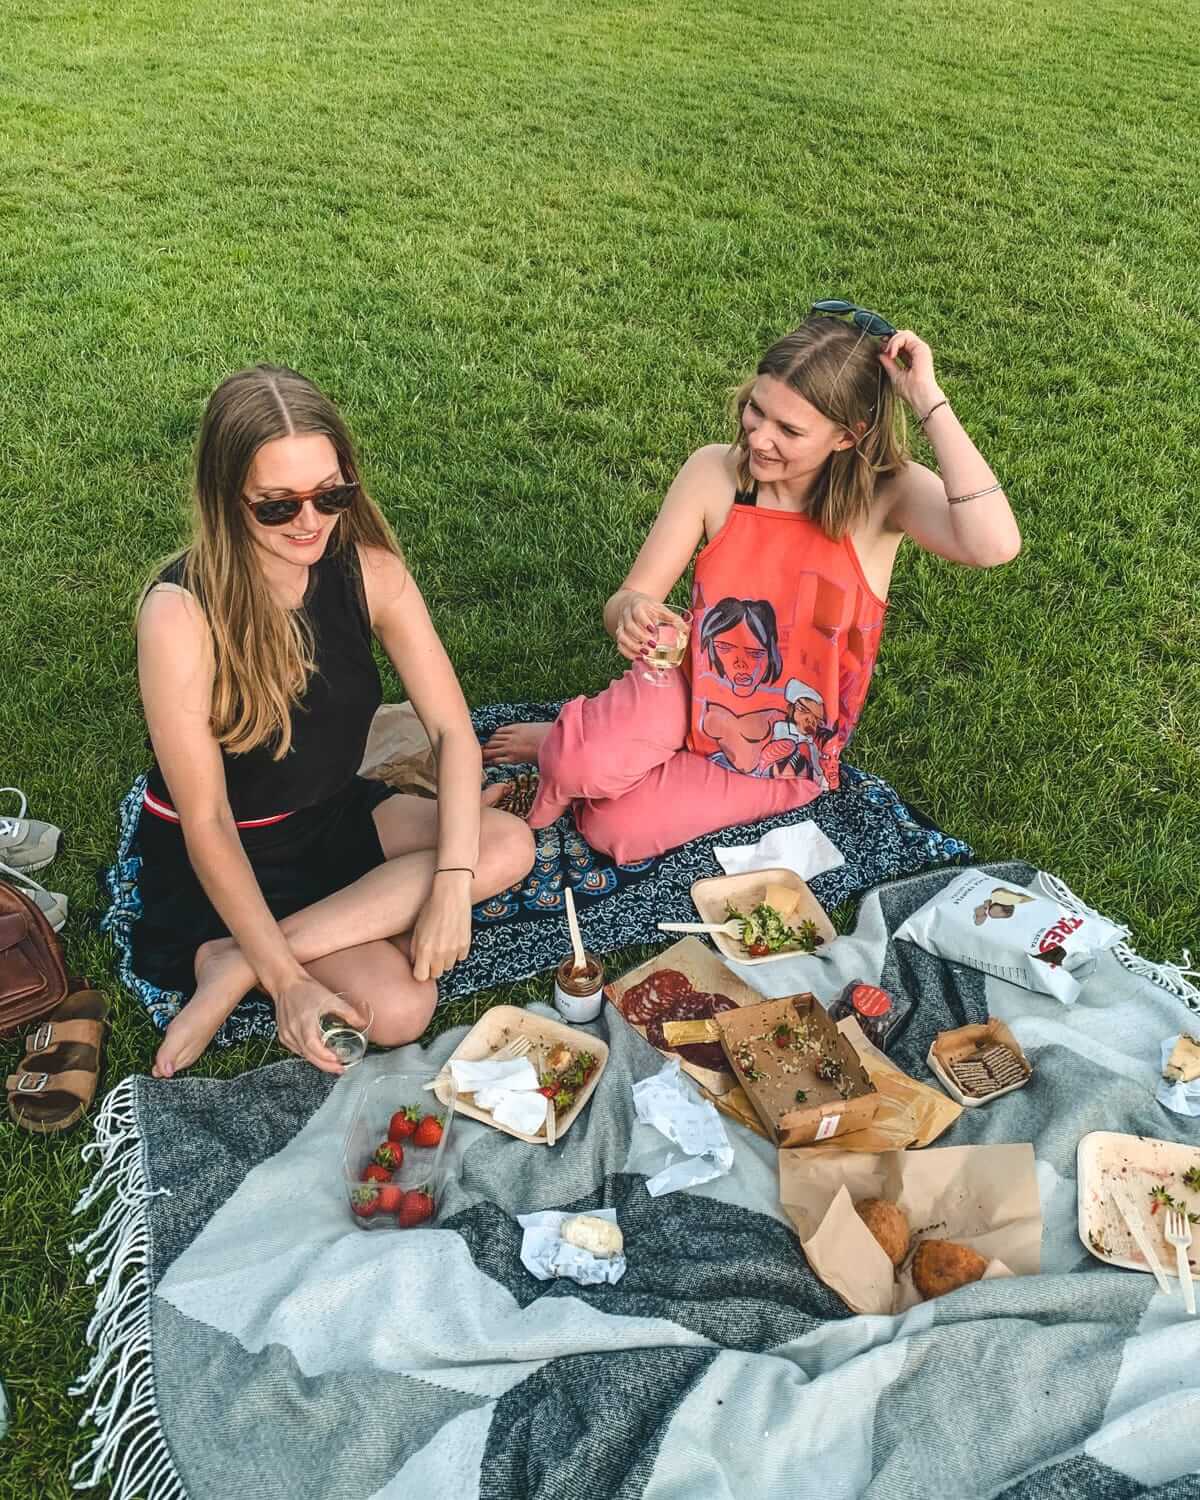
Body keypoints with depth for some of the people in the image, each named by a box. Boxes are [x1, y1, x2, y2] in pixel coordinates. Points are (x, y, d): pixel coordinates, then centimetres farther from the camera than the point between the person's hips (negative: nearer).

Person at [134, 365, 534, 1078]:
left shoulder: (368, 569, -12)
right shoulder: (182, 612, -26)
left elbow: (453, 730, -14)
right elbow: (207, 824, -24)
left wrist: (453, 883, -27)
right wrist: (284, 979, -28)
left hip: (334, 816, 7)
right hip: (224, 861, -7)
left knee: (507, 845, -21)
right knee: (398, 1006, -26)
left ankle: (235, 966, -17)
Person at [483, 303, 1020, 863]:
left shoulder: (885, 493, -17)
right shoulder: (714, 471, -13)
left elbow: (994, 545, -38)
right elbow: (624, 601, -11)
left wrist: (928, 401, -36)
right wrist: (633, 613, -36)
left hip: (785, 754, -1)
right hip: (693, 692, 1)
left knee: (614, 827, -21)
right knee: (583, 765, -31)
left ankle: (563, 749, 11)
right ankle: (569, 743, 6)